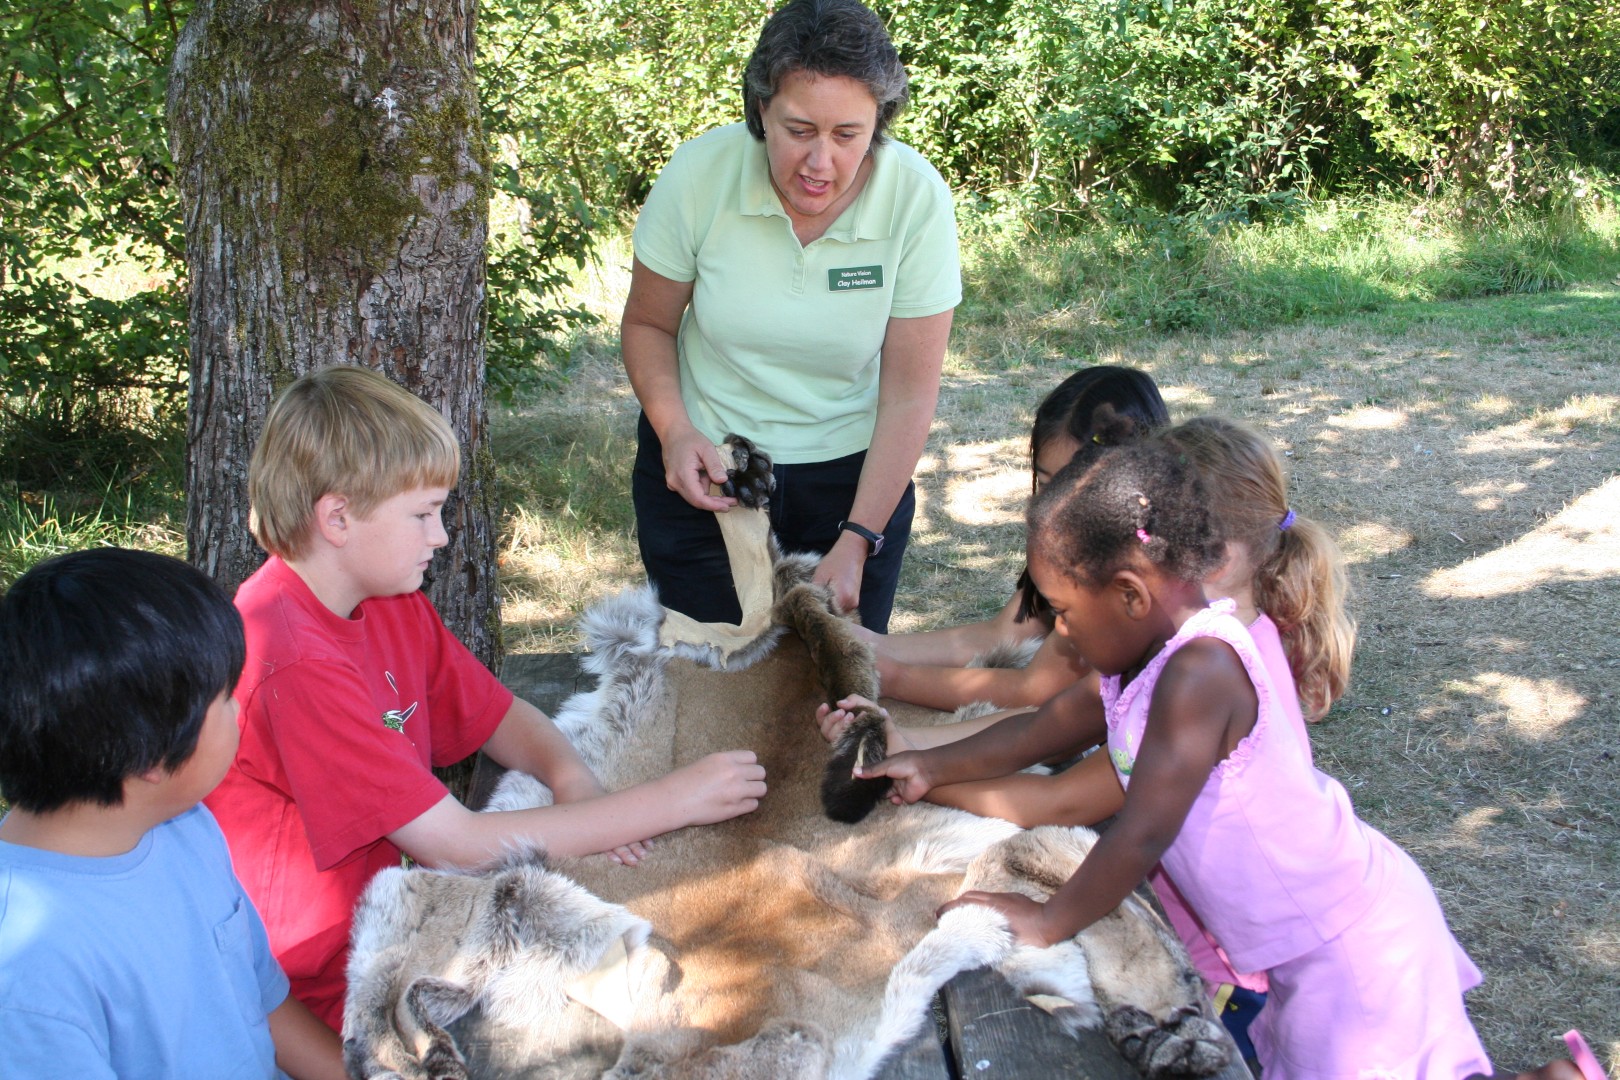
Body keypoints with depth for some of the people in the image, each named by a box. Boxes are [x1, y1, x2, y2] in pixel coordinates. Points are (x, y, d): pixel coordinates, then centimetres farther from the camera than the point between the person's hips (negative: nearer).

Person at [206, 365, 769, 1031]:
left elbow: (503, 719, 11)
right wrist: (673, 801, -23)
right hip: (320, 993, -8)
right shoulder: (291, 663, -27)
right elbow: (458, 846, -27)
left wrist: (574, 782, -13)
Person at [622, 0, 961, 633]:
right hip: (702, 465, 0)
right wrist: (674, 431, -19)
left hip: (852, 472, 0)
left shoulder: (917, 200, -19)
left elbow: (910, 395, -15)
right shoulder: (699, 173, -18)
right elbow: (647, 324, -2)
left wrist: (856, 545, -18)